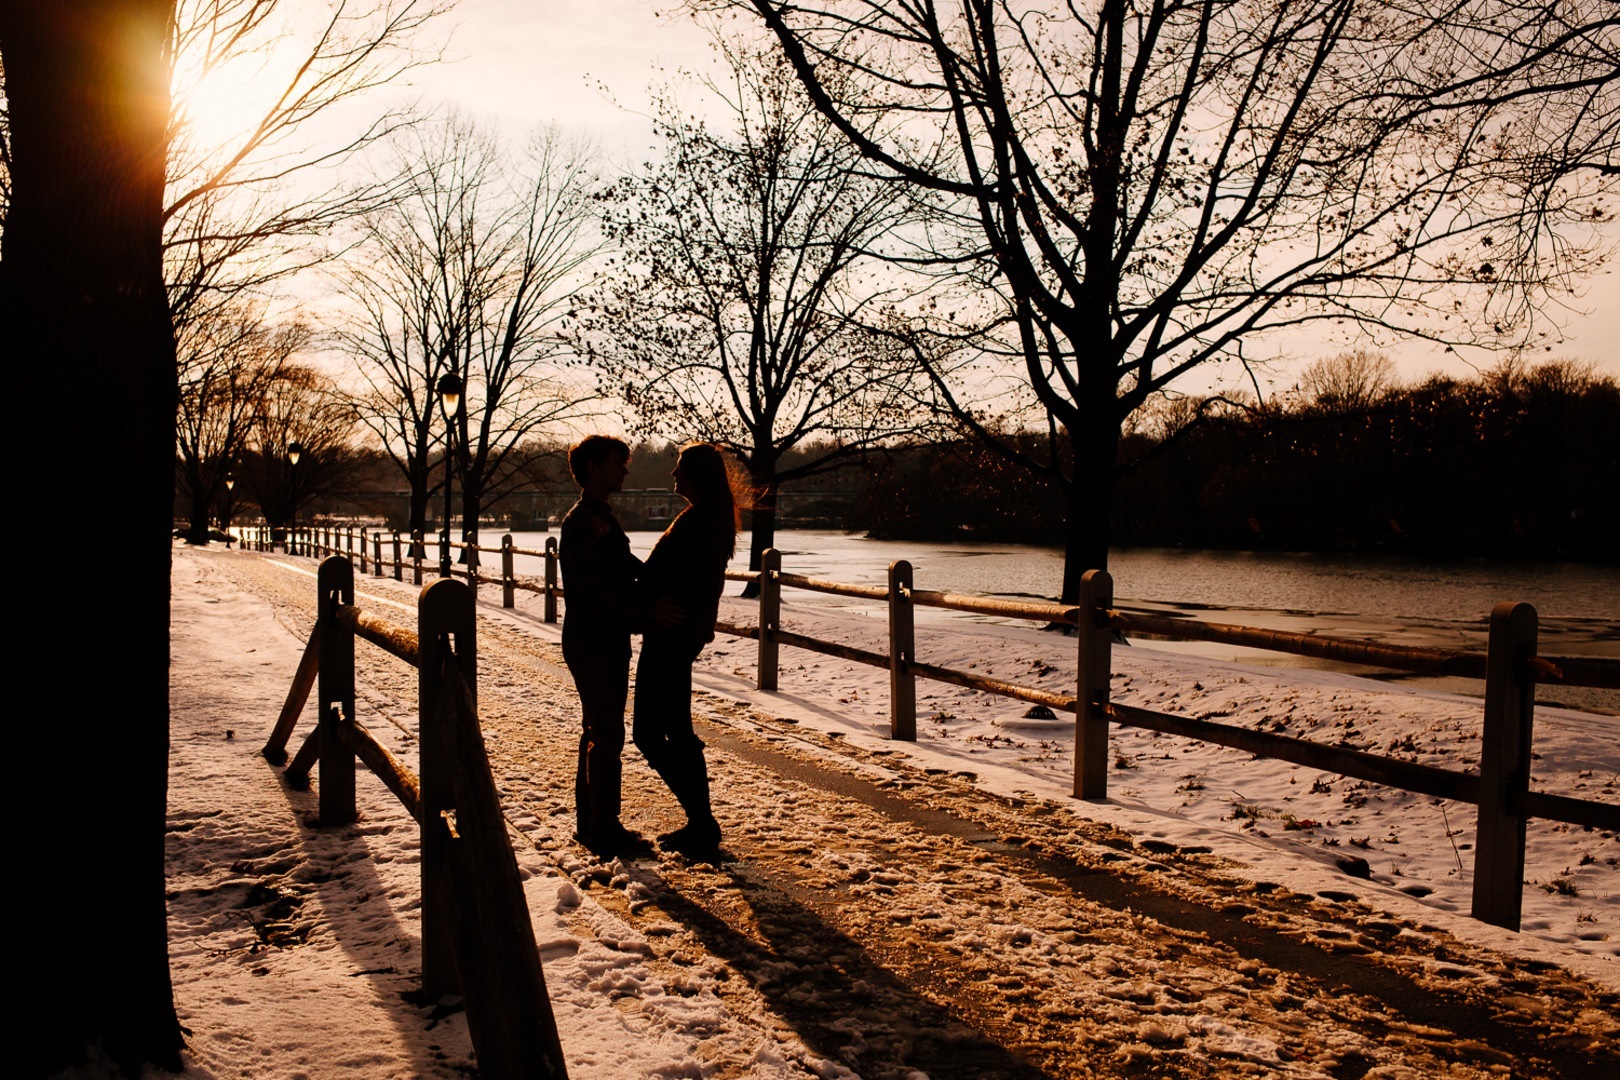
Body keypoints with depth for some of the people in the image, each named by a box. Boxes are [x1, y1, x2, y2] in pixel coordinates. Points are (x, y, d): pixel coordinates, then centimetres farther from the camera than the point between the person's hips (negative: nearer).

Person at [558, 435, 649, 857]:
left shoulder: (602, 518, 17)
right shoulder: (583, 520, -16)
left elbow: (628, 568, 14)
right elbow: (598, 587, -23)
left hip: (607, 642, 10)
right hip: (594, 643, -10)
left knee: (597, 732, 16)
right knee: (606, 736, -4)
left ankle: (589, 821, 26)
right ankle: (604, 828, 4)